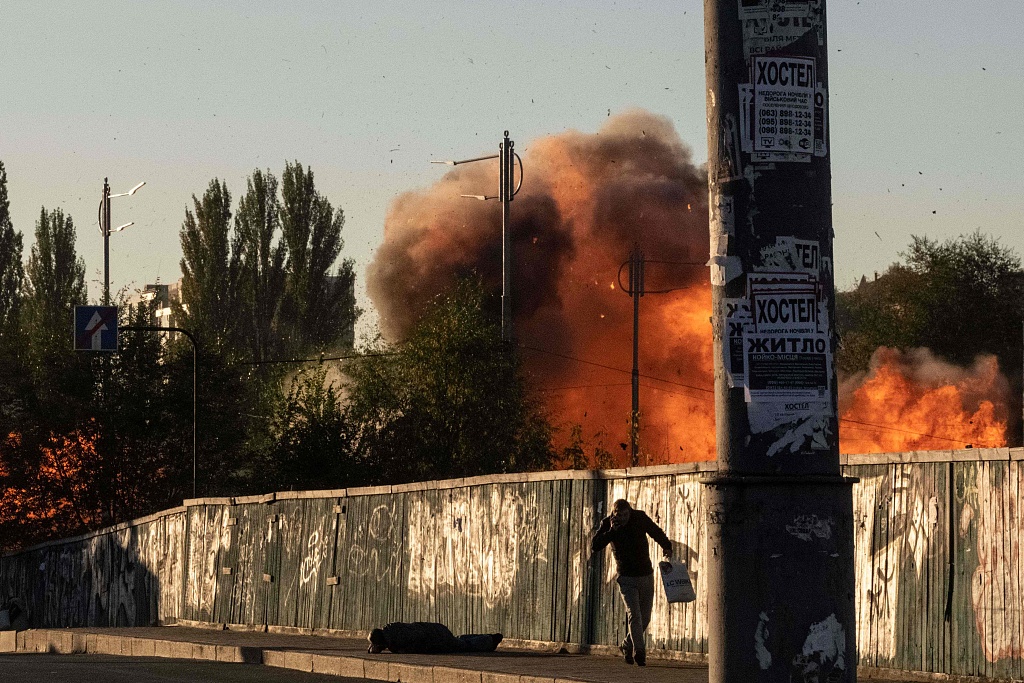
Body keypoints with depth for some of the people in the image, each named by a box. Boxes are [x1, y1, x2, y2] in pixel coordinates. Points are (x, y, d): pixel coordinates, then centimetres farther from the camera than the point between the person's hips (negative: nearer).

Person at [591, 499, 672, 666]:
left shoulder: (640, 517, -4)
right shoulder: (608, 524, -8)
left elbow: (657, 532, 15)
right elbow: (594, 546, -18)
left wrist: (667, 546, 4)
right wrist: (611, 531, -26)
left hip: (646, 575, 3)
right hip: (626, 578, -3)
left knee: (645, 617, 7)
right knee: (634, 615, -18)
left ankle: (627, 646, 26)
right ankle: (639, 652, -16)